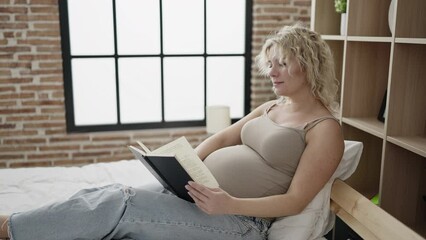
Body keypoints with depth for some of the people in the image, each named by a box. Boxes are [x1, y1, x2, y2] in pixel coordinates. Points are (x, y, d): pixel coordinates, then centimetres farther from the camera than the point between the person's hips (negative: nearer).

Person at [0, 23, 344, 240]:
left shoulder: (325, 129, -6)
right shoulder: (270, 108, 17)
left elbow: (295, 201, -12)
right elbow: (222, 138, 14)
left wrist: (229, 204, -26)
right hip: (203, 194, 8)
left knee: (122, 204, -21)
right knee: (106, 196, -13)